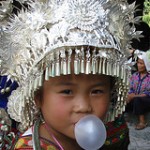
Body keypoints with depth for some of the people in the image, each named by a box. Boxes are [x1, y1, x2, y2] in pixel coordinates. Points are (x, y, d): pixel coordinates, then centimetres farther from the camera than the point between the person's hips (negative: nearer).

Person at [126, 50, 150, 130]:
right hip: (135, 99, 4)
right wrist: (129, 96, -18)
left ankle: (142, 122, -23)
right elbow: (130, 89, 5)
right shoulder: (134, 75, 8)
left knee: (136, 100, -36)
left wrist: (134, 96, -23)